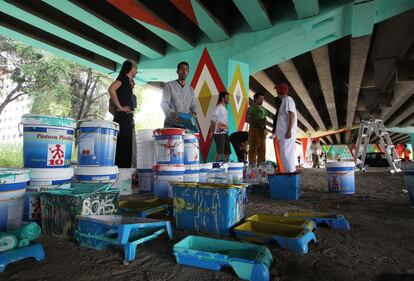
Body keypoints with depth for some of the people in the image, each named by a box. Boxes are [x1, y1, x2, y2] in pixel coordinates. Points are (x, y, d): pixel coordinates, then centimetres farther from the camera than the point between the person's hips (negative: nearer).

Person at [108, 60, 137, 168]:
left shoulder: (127, 80, 23)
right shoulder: (124, 77, -4)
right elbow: (111, 89, -23)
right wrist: (120, 107, -17)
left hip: (127, 118, 9)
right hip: (123, 117, -9)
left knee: (126, 147, 9)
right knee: (123, 146, -10)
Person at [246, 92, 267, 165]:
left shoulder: (263, 109, 18)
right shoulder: (251, 108, 0)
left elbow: (264, 119, 20)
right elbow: (247, 119, -5)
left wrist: (264, 123, -1)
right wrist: (255, 122, -16)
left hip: (262, 130, 6)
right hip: (254, 130, -6)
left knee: (262, 149, 6)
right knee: (253, 148, -6)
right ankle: (252, 165, -2)